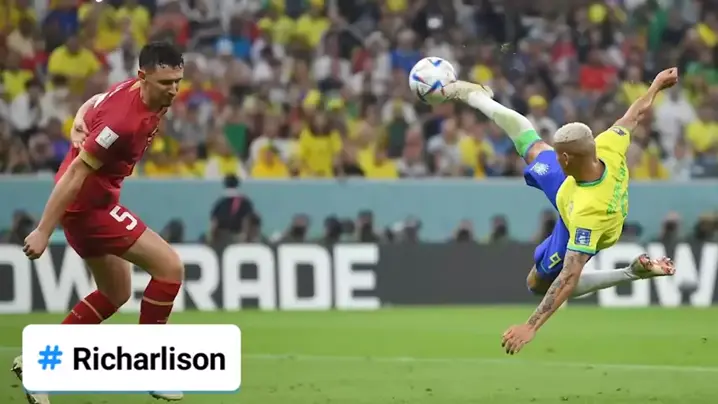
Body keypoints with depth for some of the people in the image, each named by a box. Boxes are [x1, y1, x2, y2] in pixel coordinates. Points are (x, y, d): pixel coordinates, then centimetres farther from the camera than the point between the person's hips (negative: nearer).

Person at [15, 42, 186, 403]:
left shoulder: (138, 93, 0)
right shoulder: (124, 118, -29)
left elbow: (92, 106, 19)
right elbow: (76, 173, -26)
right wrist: (44, 231, -24)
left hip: (96, 200, 10)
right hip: (87, 204, -10)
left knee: (116, 294, 20)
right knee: (170, 266, -13)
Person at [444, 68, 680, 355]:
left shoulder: (588, 212, -52)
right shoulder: (608, 148, -39)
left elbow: (569, 278, -51)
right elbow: (636, 115, -18)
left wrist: (531, 327, -51)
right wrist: (656, 86, 2)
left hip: (579, 232, -5)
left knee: (539, 284, 21)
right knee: (530, 147, 21)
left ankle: (631, 273, 17)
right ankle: (475, 96, 49)